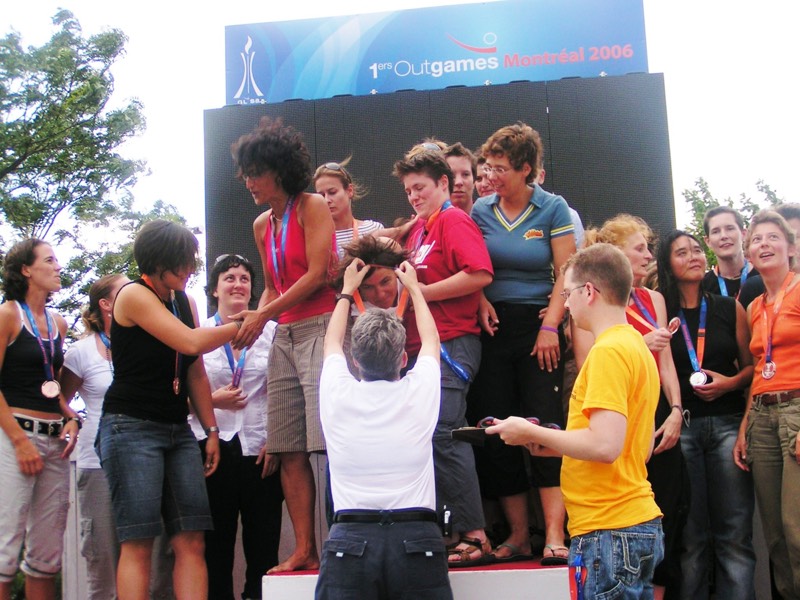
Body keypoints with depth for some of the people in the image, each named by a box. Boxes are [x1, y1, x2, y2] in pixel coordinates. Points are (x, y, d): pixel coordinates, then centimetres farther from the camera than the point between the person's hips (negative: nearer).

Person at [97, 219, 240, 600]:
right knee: (138, 544, -10)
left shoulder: (184, 301, 14)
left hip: (178, 431, 7)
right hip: (131, 427, -7)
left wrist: (211, 430, 11)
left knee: (191, 542, -4)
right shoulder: (134, 295, -7)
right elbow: (191, 342, -17)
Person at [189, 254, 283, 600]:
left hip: (260, 449, 0)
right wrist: (213, 400, -10)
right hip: (213, 447, 0)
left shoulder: (271, 332, 7)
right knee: (215, 542, 3)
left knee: (264, 543, 1)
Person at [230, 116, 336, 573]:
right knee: (290, 451, 1)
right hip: (285, 336, 7)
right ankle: (304, 551, 4)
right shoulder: (262, 225, 18)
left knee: (326, 444, -13)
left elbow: (316, 275, -10)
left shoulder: (313, 207, -2)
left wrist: (264, 315, -10)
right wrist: (256, 320, 3)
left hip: (320, 327, -7)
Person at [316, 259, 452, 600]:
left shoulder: (337, 395, 2)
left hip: (349, 541, 0)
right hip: (417, 539, 0)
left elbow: (332, 342, 25)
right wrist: (413, 287, 38)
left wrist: (347, 290, 39)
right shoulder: (419, 392, 2)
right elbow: (430, 339, 24)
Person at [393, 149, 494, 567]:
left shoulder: (454, 220, -4)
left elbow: (480, 274, -18)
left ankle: (474, 537, -9)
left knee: (441, 435, -15)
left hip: (451, 342, -9)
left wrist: (424, 292, -14)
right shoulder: (418, 229, 20)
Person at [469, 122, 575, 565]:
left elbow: (565, 274, -5)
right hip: (493, 326, 3)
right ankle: (518, 534, 8)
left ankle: (554, 534, -13)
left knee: (544, 421, -13)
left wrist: (550, 327, -13)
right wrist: (481, 302, -8)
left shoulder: (553, 209, -1)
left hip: (538, 322, -3)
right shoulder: (480, 211, 7)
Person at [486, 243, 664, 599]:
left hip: (610, 531, -10)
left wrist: (531, 432, -11)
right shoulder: (637, 347, 14)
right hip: (640, 525, 10)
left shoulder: (608, 350, -15)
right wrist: (554, 446, 13)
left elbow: (605, 445, -24)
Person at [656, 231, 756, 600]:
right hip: (680, 426, -1)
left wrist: (729, 382, -6)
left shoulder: (730, 309, 11)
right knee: (691, 535, 1)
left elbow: (751, 365, 12)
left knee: (735, 533, -3)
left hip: (727, 423, 1)